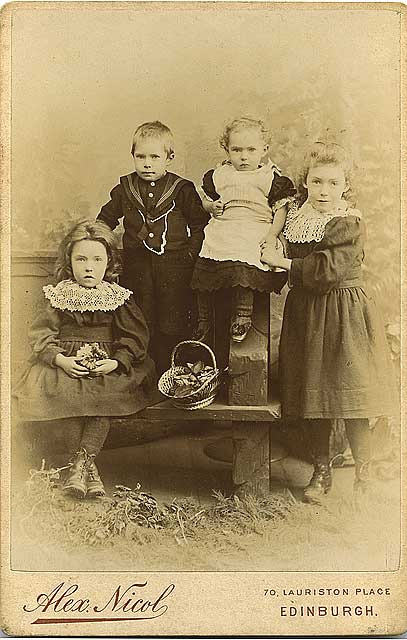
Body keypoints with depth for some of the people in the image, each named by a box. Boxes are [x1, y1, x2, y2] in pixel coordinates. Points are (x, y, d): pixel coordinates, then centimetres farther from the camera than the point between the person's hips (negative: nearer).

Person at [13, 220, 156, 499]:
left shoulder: (119, 297, 5)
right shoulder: (58, 296, 6)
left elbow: (135, 336, 3)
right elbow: (41, 334, 2)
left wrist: (116, 362, -14)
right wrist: (60, 359, -16)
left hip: (107, 364, 0)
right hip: (66, 363, 0)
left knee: (107, 393, -32)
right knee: (64, 393, -31)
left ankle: (81, 460, -24)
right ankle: (88, 465, -21)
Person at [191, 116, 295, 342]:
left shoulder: (272, 177, 6)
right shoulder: (218, 175, 15)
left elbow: (281, 208, 4)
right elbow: (207, 200, 26)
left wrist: (273, 233, -10)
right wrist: (211, 206, 2)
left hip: (256, 229, -3)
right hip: (221, 229, 4)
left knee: (242, 263, -32)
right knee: (203, 266, -14)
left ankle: (243, 315, -18)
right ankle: (204, 319, 3)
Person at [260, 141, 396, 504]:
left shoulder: (350, 224, -12)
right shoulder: (296, 217, 9)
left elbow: (328, 269, -23)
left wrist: (282, 262, -16)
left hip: (344, 314, -6)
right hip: (305, 314, 6)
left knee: (352, 400, -2)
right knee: (313, 397, 10)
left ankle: (362, 477, 14)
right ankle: (321, 471, 25)